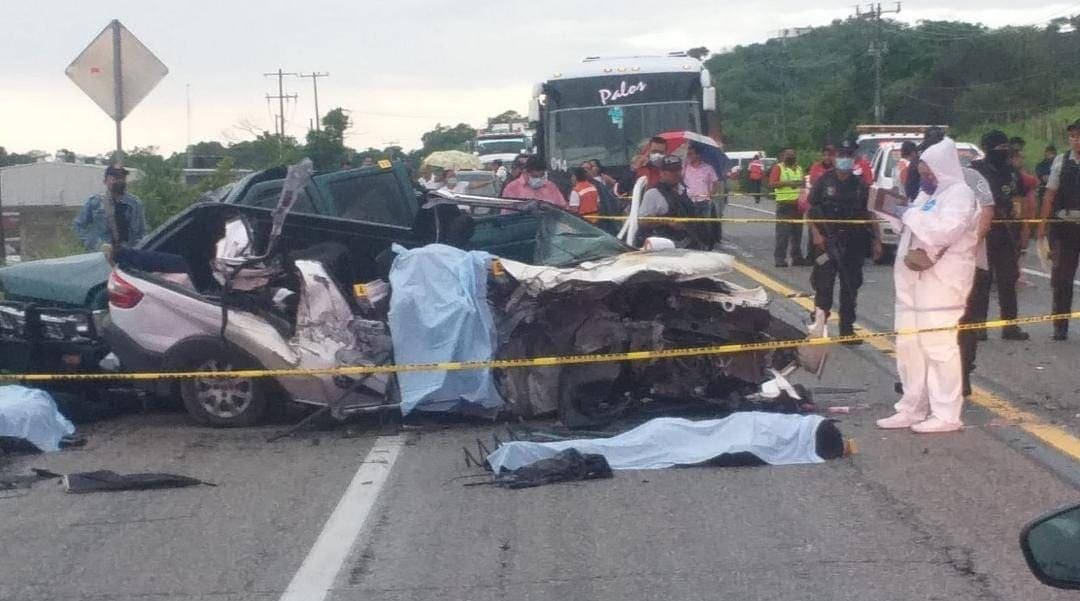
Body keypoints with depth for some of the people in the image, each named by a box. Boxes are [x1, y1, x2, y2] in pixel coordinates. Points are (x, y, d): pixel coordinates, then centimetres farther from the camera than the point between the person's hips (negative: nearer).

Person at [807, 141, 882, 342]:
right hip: (827, 242, -3)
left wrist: (877, 241, 4)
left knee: (850, 287, 9)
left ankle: (847, 329, 17)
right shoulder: (824, 182, 1)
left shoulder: (860, 185, 9)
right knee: (823, 285, -6)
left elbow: (870, 215, 11)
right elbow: (810, 210, 0)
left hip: (853, 243, 3)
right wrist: (816, 233, -13)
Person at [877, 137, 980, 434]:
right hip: (913, 282, 9)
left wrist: (910, 215, -10)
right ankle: (912, 409, 19)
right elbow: (912, 231, 16)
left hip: (940, 284, -9)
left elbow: (944, 230, -21)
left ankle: (946, 415, -4)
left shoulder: (960, 194, -6)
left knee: (939, 347, -8)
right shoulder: (926, 194, 21)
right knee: (909, 346, 10)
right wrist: (912, 253, -5)